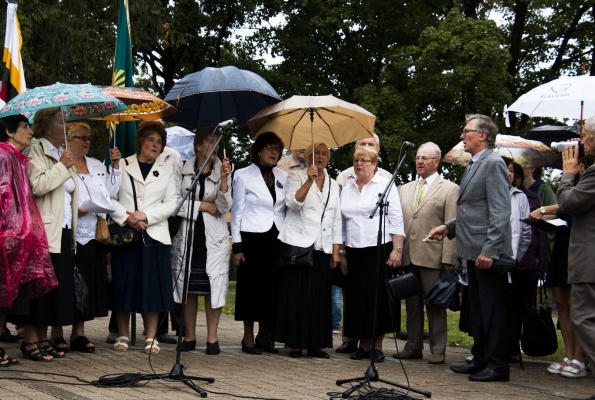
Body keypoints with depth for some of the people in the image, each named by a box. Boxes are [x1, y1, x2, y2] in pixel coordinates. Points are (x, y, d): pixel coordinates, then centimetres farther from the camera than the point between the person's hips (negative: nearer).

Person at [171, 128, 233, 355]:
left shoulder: (222, 171, 5)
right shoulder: (182, 170, 4)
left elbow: (224, 208, -3)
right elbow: (174, 202, -3)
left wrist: (223, 179, -14)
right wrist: (201, 205, -7)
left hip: (213, 237, 0)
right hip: (186, 235, 0)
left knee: (213, 286, -5)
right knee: (188, 286, 3)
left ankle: (212, 338, 2)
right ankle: (189, 337, 12)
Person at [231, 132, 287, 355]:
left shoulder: (283, 177, 11)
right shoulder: (243, 176, 1)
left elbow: (288, 209, 13)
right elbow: (237, 211, 0)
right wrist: (237, 245, -6)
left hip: (277, 239, 4)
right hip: (252, 238, -4)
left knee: (272, 287, 4)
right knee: (251, 286, 0)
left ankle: (264, 338, 15)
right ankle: (248, 339, 9)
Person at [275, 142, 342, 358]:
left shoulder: (333, 185, 17)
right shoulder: (296, 177, 5)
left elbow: (336, 219, 16)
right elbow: (293, 202, -14)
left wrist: (336, 251, 9)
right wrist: (309, 181, -24)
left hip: (322, 249, 4)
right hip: (297, 245, -4)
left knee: (319, 296, 2)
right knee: (296, 294, -4)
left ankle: (315, 344, 8)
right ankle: (294, 343, 1)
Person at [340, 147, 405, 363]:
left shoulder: (385, 185, 0)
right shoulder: (346, 190, 14)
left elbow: (396, 220, -5)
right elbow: (342, 224, 16)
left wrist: (397, 250, -12)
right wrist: (342, 253, 11)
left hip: (380, 249, -4)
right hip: (354, 252, 4)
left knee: (378, 297, -2)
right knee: (357, 298, 3)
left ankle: (377, 347, 5)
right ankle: (363, 345, 12)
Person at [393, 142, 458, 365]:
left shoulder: (450, 189, 1)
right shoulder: (405, 189, 18)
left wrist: (449, 259, -13)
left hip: (433, 257, -5)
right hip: (408, 256, 5)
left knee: (435, 305, 0)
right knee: (412, 304, 10)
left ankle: (438, 350, 7)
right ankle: (414, 347, 18)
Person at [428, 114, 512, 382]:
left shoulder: (493, 164, -13)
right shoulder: (473, 165, 17)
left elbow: (500, 212, -19)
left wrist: (490, 249, -24)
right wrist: (449, 227, 13)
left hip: (488, 252, -10)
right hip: (473, 250, 10)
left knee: (493, 309, -3)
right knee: (477, 308, 15)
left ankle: (498, 365, 4)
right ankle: (481, 360, 24)